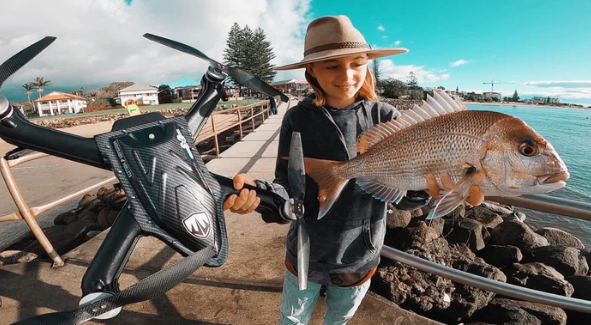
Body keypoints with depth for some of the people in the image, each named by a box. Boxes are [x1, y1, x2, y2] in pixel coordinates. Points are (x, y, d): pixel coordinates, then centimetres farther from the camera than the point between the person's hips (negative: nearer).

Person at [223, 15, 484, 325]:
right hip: (304, 254, 0)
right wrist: (258, 192, -39)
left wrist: (426, 184, -35)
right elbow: (287, 189, -17)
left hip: (359, 259, 1)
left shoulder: (386, 119, -14)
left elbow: (401, 197, -13)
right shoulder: (297, 119, -14)